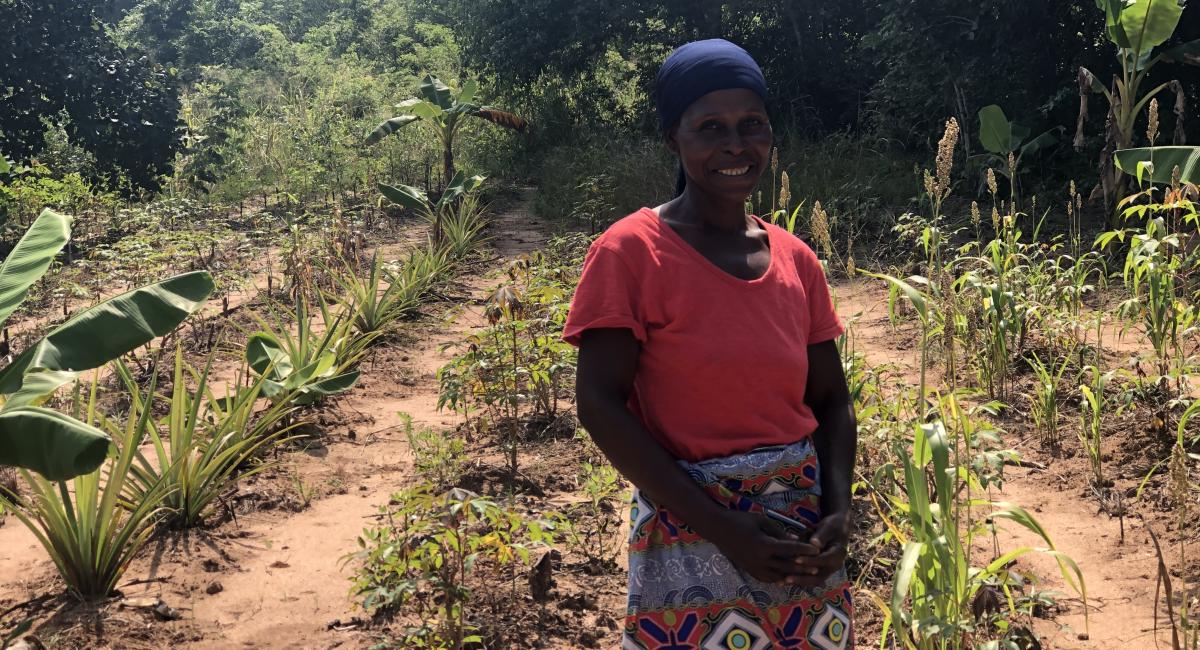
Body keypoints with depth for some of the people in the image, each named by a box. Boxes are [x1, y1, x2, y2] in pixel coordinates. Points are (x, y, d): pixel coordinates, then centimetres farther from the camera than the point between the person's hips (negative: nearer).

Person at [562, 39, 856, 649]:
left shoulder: (796, 259, 4)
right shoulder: (631, 252, -11)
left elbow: (830, 400, 9)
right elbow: (600, 404, -15)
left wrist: (838, 512, -8)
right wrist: (722, 528, -18)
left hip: (799, 526, 5)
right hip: (690, 537, -5)